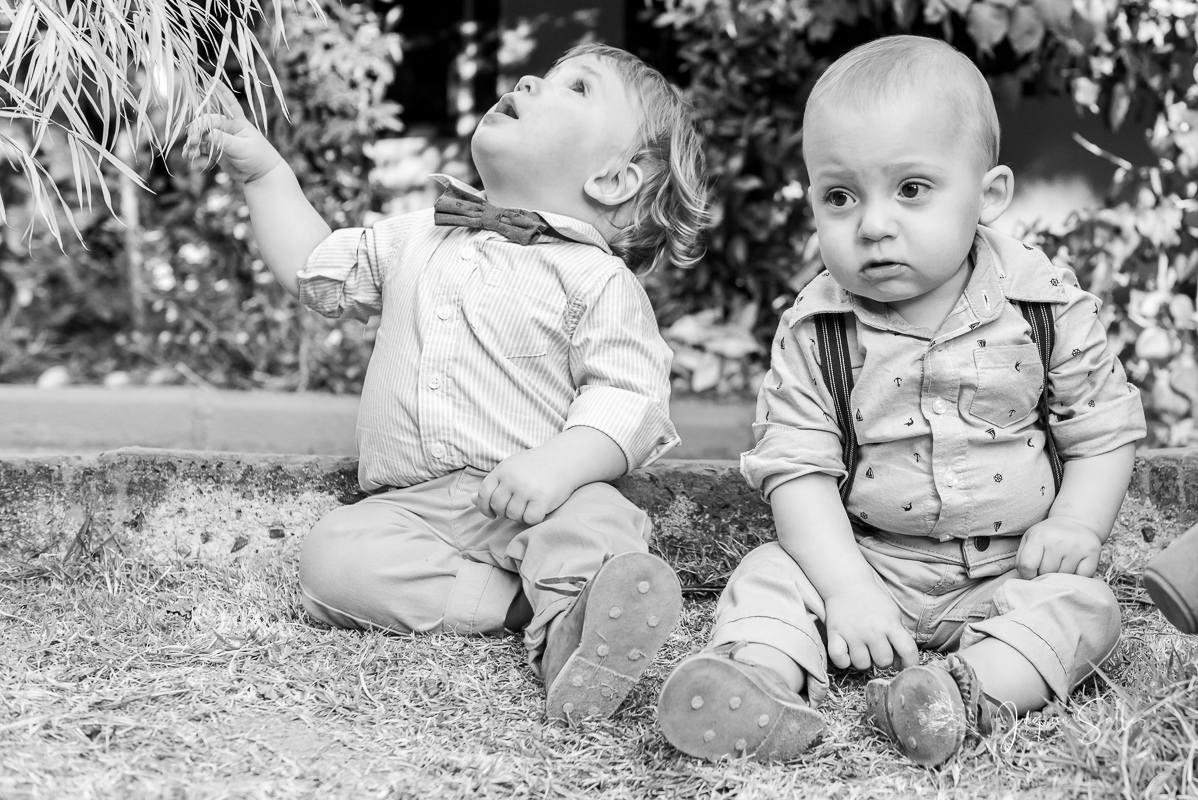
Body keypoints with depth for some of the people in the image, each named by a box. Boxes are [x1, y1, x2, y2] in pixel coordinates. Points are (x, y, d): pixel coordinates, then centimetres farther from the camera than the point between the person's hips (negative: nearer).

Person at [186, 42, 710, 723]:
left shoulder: (596, 278, 0)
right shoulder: (416, 243, 20)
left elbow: (629, 398, -11)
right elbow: (312, 269, 32)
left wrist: (560, 462, -30)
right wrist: (263, 170, 29)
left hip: (526, 502, -4)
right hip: (412, 507, 5)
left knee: (591, 517, -35)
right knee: (335, 556, -24)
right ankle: (520, 602, -27)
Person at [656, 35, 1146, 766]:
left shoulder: (1049, 306, -9)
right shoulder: (814, 332, -8)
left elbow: (1103, 433, 1)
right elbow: (797, 469, -10)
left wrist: (1076, 527, -16)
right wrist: (847, 590, -22)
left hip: (1011, 571, -1)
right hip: (864, 562, 1)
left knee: (1084, 604, -24)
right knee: (769, 575, -17)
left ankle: (971, 693, -42)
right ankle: (762, 677, -41)